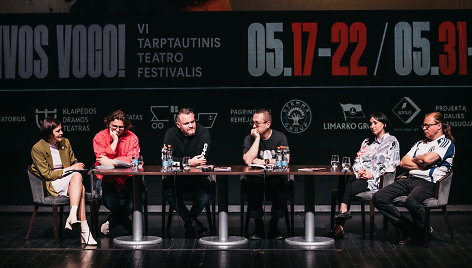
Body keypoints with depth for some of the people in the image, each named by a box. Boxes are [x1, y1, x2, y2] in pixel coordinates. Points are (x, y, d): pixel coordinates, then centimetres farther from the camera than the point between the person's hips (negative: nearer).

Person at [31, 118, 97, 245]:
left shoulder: (65, 142, 8)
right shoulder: (37, 148, -9)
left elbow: (74, 162, 21)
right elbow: (47, 175, -11)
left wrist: (77, 166, -2)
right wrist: (69, 169, -14)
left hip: (69, 181, 5)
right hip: (49, 186, -5)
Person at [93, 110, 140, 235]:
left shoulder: (131, 137, 3)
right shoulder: (100, 137, 0)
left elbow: (133, 160, -12)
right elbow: (102, 160, -15)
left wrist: (111, 162, -21)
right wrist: (115, 140, -15)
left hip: (126, 178, 2)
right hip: (107, 179, -2)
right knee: (110, 201, -32)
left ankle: (112, 221, 1)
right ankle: (126, 222, 6)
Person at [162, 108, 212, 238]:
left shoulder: (203, 132, -7)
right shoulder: (171, 133, -3)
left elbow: (201, 159, -18)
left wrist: (179, 162, -21)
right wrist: (189, 162, -26)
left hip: (197, 178, 0)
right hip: (176, 177, 1)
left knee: (205, 192, -28)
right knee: (168, 191, -28)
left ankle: (188, 223, 2)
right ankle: (194, 224, -13)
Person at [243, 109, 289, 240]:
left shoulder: (280, 137, 1)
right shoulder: (250, 138, 1)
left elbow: (285, 160, -11)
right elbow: (248, 160, -16)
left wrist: (262, 162, -12)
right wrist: (257, 138, -13)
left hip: (276, 178, 0)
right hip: (256, 178, 0)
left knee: (280, 187, -31)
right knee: (253, 188, -31)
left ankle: (273, 227, -9)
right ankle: (259, 228, -11)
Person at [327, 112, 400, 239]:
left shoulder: (392, 142, 8)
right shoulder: (367, 142, 28)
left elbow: (390, 165, -3)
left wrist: (372, 174, -14)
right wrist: (358, 171, -4)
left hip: (375, 180, -5)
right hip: (360, 176, 5)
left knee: (347, 189, -32)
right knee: (344, 179, -32)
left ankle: (339, 227, -37)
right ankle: (344, 211, -44)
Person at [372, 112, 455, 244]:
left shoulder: (447, 143, 3)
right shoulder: (420, 144, 27)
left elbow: (428, 158, -15)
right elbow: (403, 162, 16)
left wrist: (415, 159, 6)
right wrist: (421, 165, 0)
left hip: (429, 182, -7)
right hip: (410, 179, 8)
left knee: (411, 201, -40)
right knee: (378, 198, -14)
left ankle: (420, 232, -10)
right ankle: (408, 228, -8)